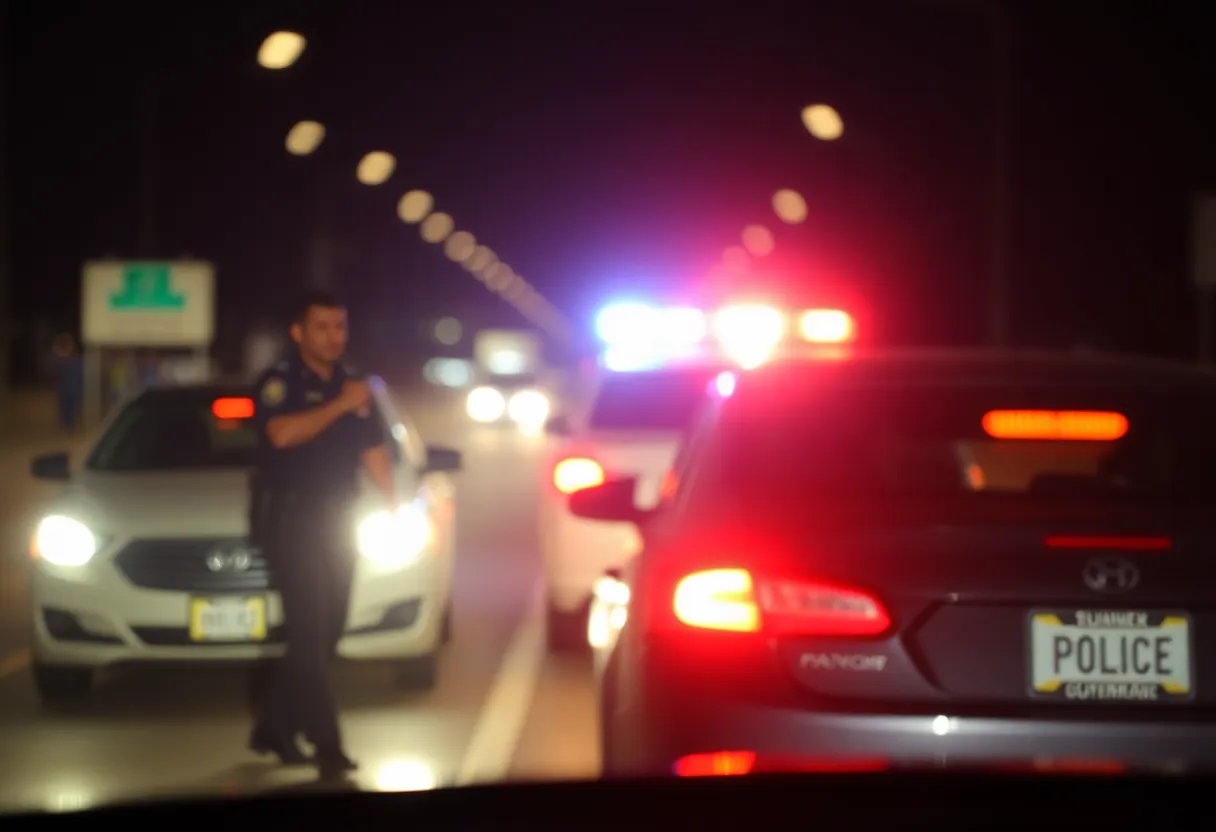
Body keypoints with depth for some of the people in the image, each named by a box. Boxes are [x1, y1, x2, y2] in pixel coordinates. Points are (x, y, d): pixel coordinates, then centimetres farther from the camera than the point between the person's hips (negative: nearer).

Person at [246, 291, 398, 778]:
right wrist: (341, 405, -21)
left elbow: (373, 450, 15)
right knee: (310, 632, -13)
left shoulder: (351, 386, 14)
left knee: (322, 633, 7)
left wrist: (395, 505, 4)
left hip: (335, 518, 7)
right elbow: (283, 433, -24)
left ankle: (273, 729, 19)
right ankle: (326, 744, -17)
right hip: (290, 517, -7)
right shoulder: (279, 382, -6)